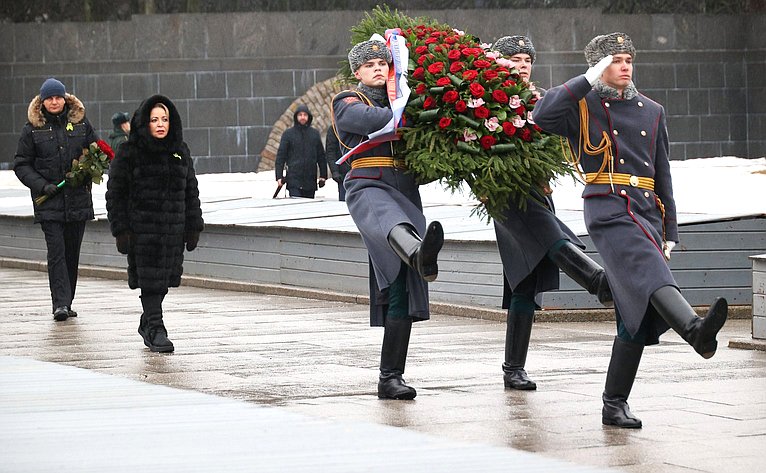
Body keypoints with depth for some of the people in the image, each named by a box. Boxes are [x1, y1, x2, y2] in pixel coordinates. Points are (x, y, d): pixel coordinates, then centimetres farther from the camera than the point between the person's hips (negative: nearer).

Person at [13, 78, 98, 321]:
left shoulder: (80, 123, 5)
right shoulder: (32, 128, 1)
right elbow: (21, 164, 3)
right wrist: (41, 185, -11)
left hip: (78, 198, 2)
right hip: (49, 201, -2)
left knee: (72, 253, 7)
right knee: (56, 251, -12)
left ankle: (66, 302, 16)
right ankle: (60, 304, -15)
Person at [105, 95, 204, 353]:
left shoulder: (180, 151, 10)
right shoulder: (129, 152, -4)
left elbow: (191, 190, 15)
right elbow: (115, 192, -4)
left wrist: (193, 226, 9)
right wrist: (121, 230, -10)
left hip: (173, 229, 5)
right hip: (142, 228, -5)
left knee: (164, 278, 8)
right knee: (150, 278, -9)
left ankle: (147, 322, 27)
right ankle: (156, 330, -6)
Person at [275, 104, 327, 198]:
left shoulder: (315, 133, 10)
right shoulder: (288, 133, 2)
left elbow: (321, 156, 15)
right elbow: (280, 156, 1)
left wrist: (323, 175, 9)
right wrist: (279, 176, -6)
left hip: (310, 179, 3)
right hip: (294, 179, -3)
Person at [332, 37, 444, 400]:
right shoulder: (348, 104, 10)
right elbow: (377, 120, -12)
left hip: (405, 192, 6)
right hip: (368, 187, -6)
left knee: (402, 290, -2)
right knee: (390, 222, -44)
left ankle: (391, 378, 0)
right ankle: (422, 257, -81)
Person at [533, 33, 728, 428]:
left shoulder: (651, 111, 21)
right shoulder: (582, 107, 7)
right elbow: (542, 116, -15)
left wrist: (670, 231, 16)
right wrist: (588, 80, -12)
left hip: (647, 214, 6)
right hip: (608, 212, -6)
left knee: (638, 314, 1)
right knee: (648, 273, -32)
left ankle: (614, 405, 6)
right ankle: (696, 331, -60)